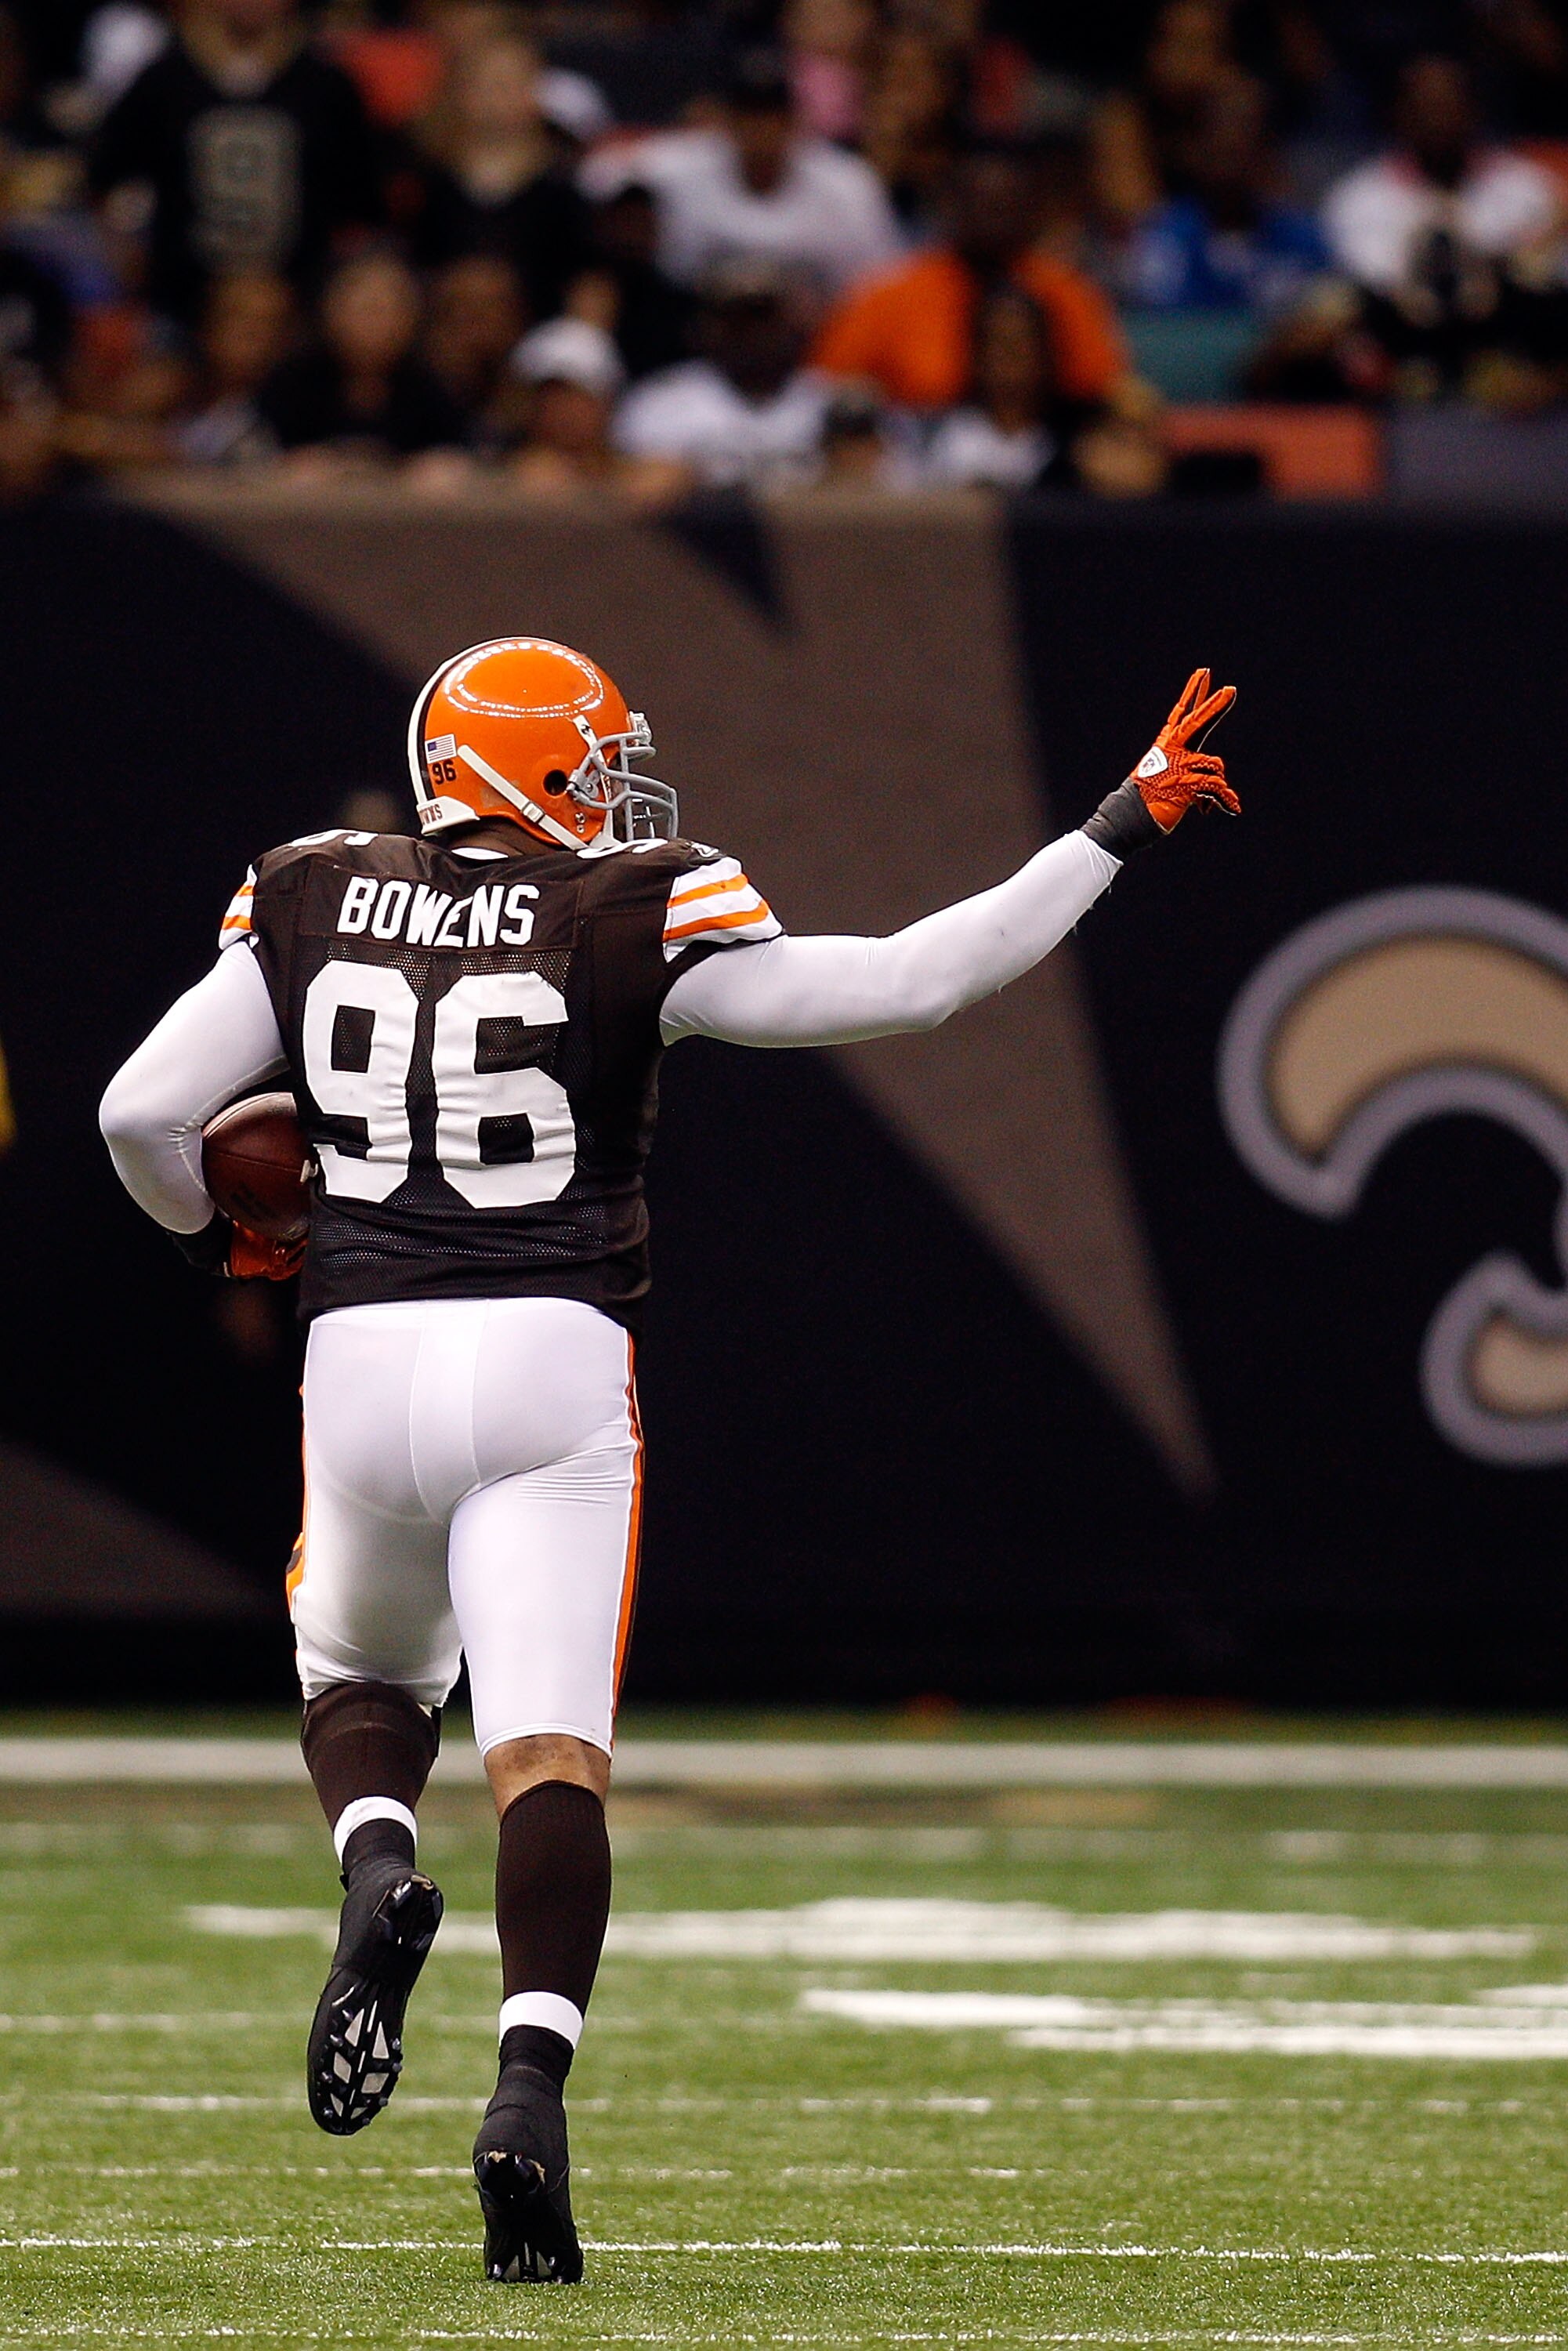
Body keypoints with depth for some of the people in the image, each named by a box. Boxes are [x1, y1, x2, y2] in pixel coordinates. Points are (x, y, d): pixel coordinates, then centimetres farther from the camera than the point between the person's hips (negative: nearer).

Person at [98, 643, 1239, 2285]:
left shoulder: (314, 910, 6)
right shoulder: (623, 928, -3)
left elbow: (142, 1112, 4)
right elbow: (904, 985, -5)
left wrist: (208, 1236, 26)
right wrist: (1113, 838, 3)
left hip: (365, 1353, 3)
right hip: (553, 1362, -3)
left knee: (363, 1679, 26)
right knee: (549, 1750, -5)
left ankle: (378, 1872, -7)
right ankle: (531, 2087, -24)